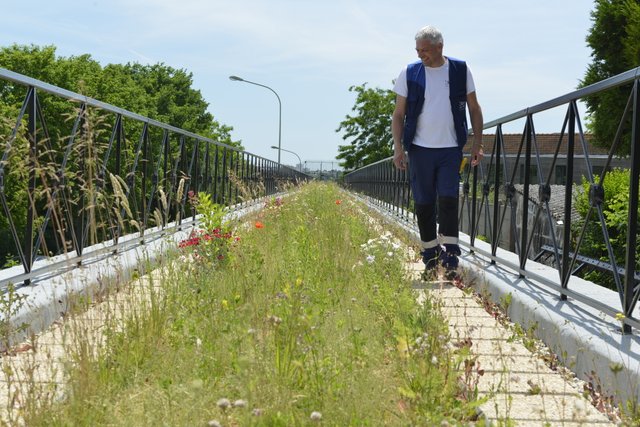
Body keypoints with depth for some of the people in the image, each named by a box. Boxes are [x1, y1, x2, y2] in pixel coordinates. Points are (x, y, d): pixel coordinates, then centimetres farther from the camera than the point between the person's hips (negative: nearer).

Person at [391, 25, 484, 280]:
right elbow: (398, 114, 5)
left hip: (451, 149, -1)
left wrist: (477, 143, 4)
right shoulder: (409, 74, 1)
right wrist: (398, 147, -5)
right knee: (424, 205, 4)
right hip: (420, 149, 1)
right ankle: (430, 261, 15)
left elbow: (474, 109, 9)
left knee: (448, 201, -11)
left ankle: (450, 262, -8)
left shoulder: (460, 70, 2)